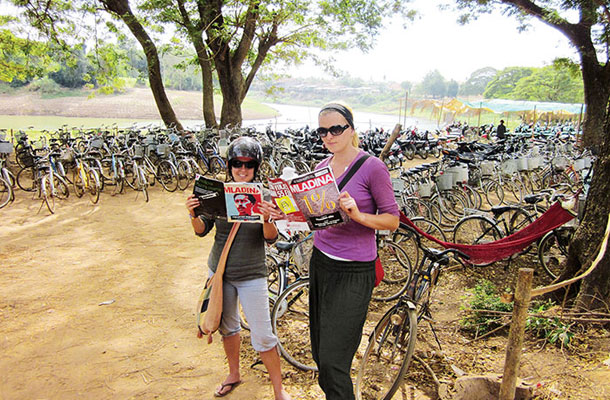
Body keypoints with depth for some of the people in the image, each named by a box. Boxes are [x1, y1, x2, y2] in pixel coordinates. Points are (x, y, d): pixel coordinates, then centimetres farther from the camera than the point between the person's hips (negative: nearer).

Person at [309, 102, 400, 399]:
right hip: (320, 262, 7)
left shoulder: (372, 167, -11)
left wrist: (358, 215, -25)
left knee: (332, 361, -4)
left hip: (354, 273, -7)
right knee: (319, 351, 17)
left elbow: (392, 220, -8)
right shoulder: (322, 167, 7)